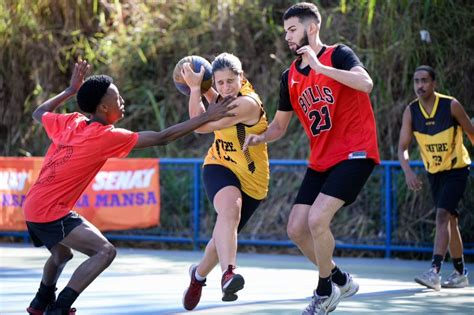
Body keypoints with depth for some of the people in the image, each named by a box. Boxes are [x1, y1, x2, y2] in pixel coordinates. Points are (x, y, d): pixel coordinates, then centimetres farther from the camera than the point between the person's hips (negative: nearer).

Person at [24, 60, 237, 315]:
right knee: (105, 251, -17)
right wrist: (206, 117, -14)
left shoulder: (70, 123, 4)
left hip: (32, 207, 9)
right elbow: (162, 138, -16)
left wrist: (71, 90, 29)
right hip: (51, 211, -9)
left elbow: (39, 113, 26)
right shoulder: (107, 136, -16)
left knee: (62, 255, 33)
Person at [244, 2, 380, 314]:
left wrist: (319, 66, -29)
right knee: (296, 229, 2)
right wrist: (260, 137, -5)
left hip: (354, 154, -8)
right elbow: (280, 125, 17)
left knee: (317, 218, -22)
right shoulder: (290, 76, 9)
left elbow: (365, 83, -29)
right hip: (321, 160, 8)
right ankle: (341, 280, 22)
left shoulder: (338, 55, -9)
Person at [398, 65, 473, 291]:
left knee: (443, 215, -21)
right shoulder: (411, 111, -8)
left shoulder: (451, 106, -17)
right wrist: (408, 171, -28)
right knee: (449, 220, 13)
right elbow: (402, 147, -10)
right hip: (434, 172, 5)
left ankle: (434, 272, -31)